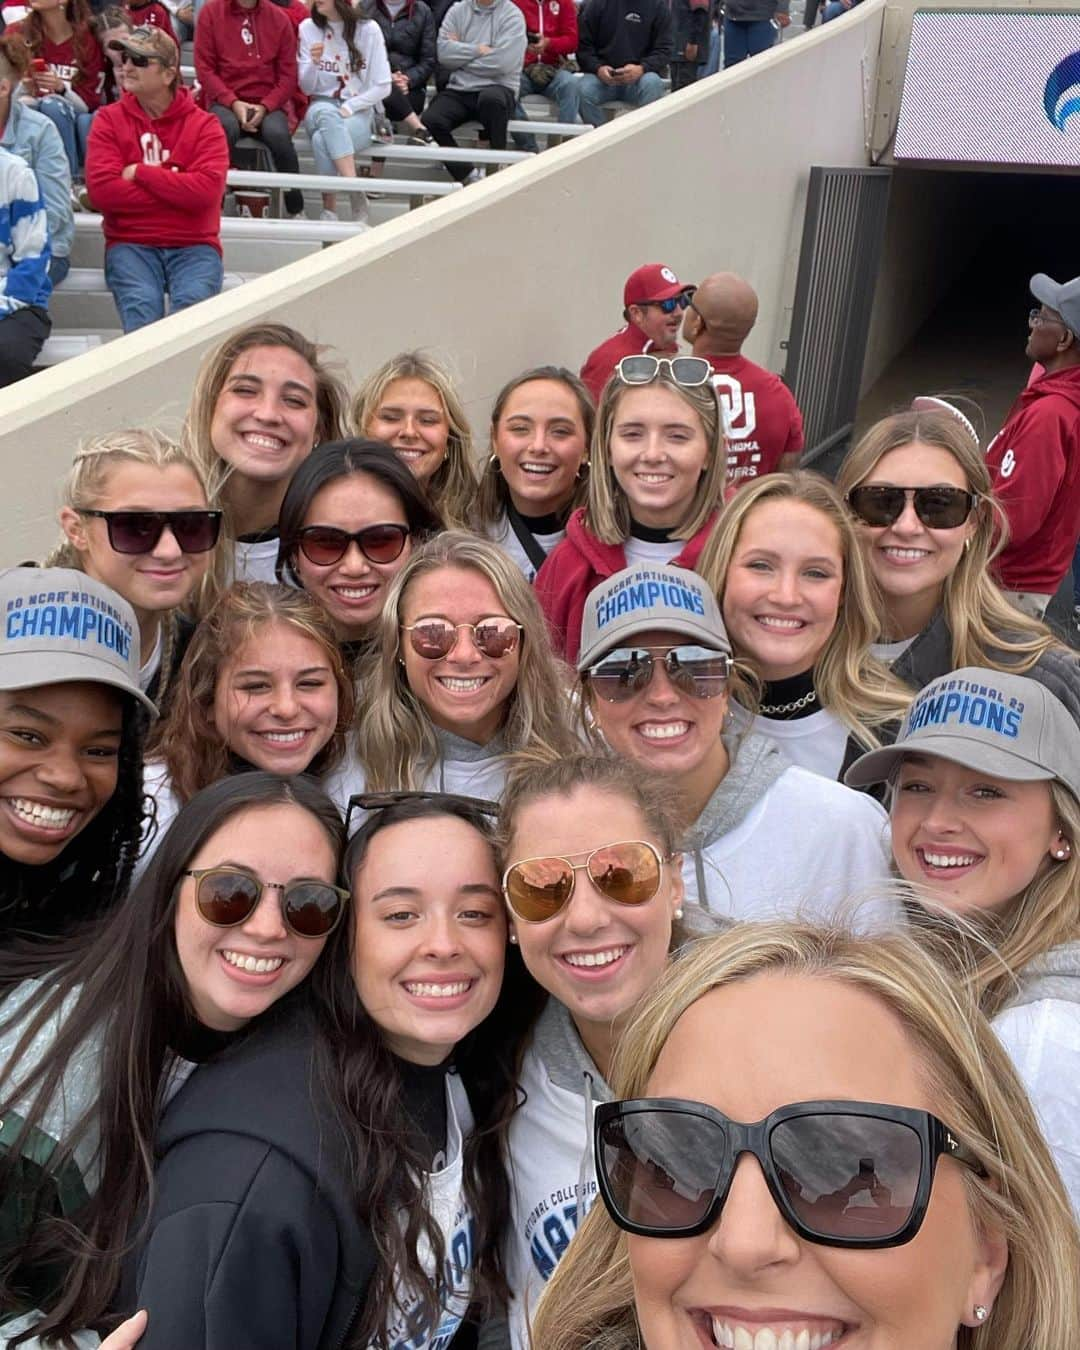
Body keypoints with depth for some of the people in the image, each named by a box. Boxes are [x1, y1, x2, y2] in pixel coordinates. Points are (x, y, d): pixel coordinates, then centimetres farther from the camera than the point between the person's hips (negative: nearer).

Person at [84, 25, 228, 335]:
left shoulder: (203, 124, 4)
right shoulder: (109, 120, 8)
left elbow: (207, 191, -12)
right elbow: (101, 190, -6)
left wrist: (139, 173, -7)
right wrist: (175, 189, -8)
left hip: (193, 245, 0)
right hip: (131, 244, 1)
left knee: (193, 308, -29)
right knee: (141, 308, -28)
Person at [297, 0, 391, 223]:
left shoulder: (368, 29, -3)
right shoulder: (308, 28, 3)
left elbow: (382, 87, -3)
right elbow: (306, 88, 4)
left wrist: (347, 108, -12)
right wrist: (314, 62, -15)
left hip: (359, 113, -2)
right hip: (321, 109, 2)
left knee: (322, 139, -33)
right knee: (327, 113, -35)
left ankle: (330, 211, -23)